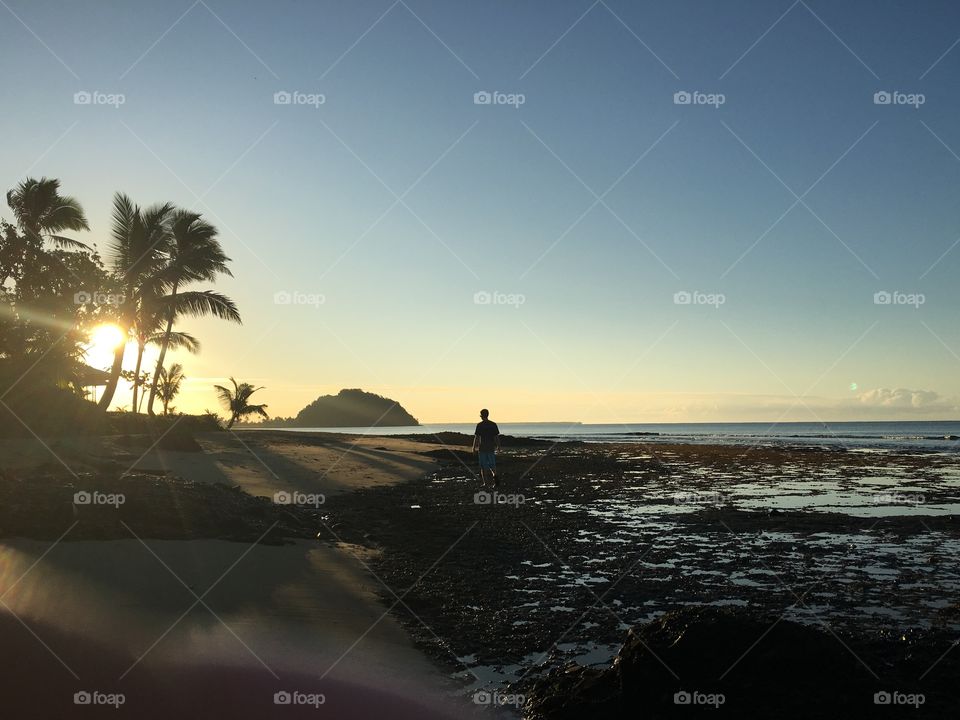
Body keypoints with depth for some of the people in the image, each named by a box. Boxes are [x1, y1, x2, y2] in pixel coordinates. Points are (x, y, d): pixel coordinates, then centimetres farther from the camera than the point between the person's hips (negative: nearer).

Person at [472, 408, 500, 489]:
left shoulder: (479, 425, -9)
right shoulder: (493, 424, 1)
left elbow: (476, 437, -9)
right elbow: (497, 437, 3)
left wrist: (474, 447, -1)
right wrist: (498, 446, 14)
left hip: (482, 448, -3)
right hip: (491, 448, 3)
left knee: (483, 466, 6)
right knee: (492, 465, 13)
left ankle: (485, 483, 8)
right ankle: (494, 476, -15)